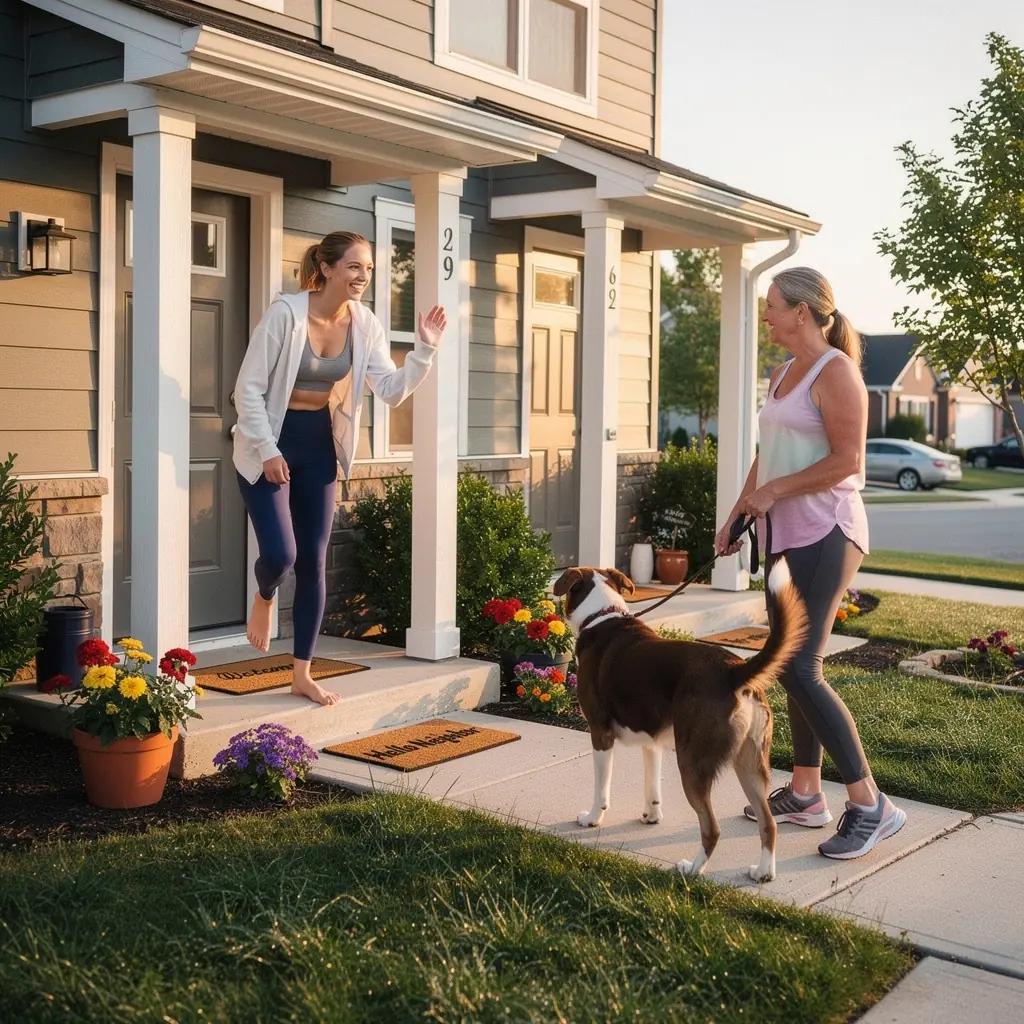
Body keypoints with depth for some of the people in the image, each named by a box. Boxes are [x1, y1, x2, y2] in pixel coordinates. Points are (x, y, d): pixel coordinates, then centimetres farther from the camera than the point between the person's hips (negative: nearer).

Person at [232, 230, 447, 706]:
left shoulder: (365, 324, -5)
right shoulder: (285, 313, -20)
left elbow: (392, 390, -7)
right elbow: (248, 388, -17)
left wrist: (425, 349, -20)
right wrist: (267, 450, -21)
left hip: (320, 446, 5)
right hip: (270, 444, -5)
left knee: (313, 561, 6)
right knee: (281, 553, -16)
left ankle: (302, 673, 17)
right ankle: (265, 598, 24)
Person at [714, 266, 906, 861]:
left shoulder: (836, 371, -11)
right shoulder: (783, 374, 16)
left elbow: (847, 460, -19)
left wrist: (775, 491, -16)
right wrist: (737, 514, 17)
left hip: (825, 534, -9)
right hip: (786, 537, 9)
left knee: (801, 670, -14)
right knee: (794, 668, 11)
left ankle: (870, 806, -6)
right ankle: (805, 794, 21)